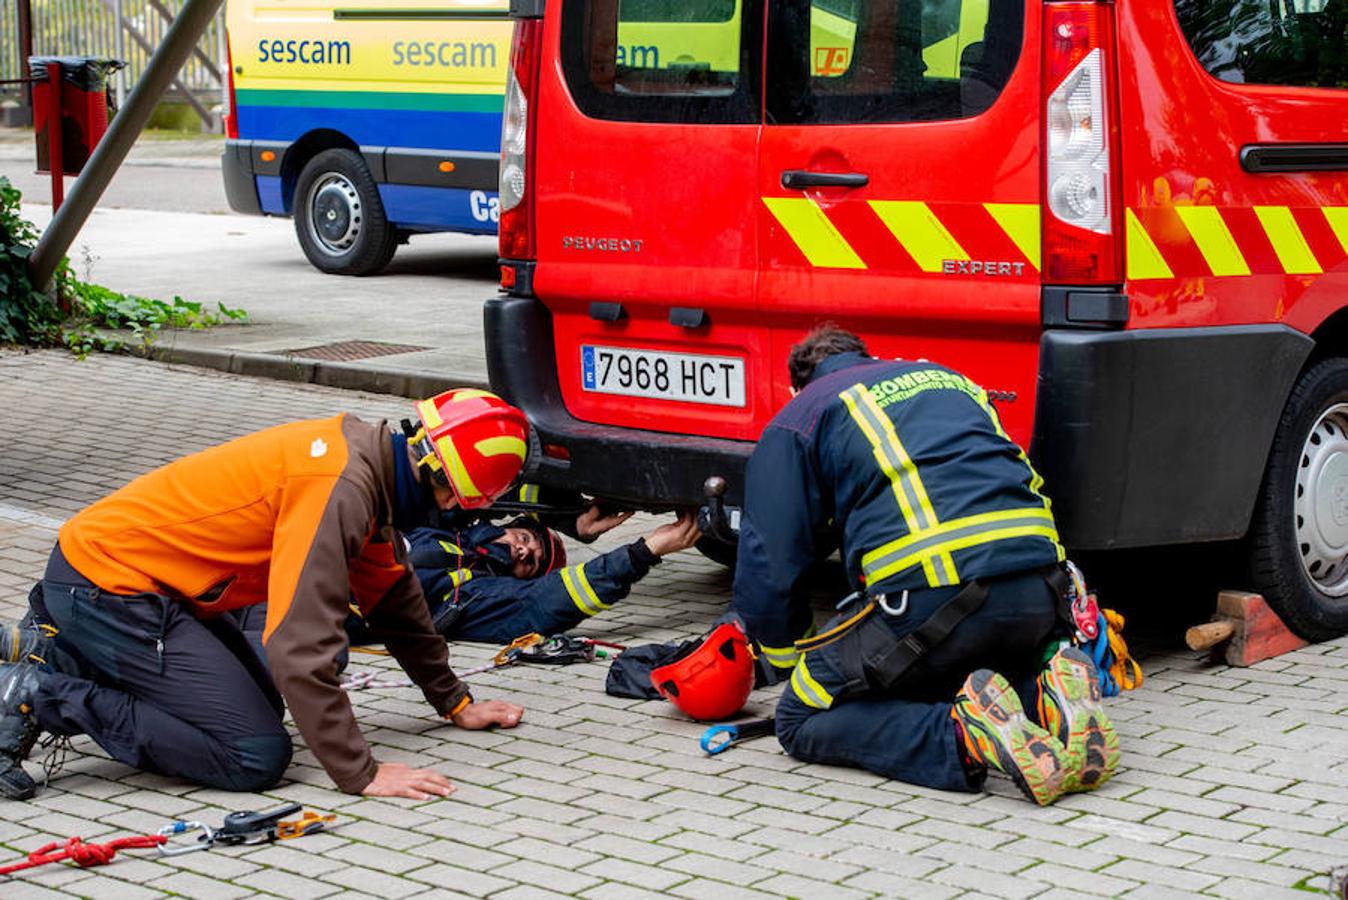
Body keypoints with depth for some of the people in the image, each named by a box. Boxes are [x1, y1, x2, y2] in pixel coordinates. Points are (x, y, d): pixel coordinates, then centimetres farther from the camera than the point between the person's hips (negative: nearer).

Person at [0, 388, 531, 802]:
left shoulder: (368, 458, 6)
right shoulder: (342, 489, -25)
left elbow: (396, 601, 19)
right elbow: (301, 645, -28)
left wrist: (456, 703, 24)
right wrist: (360, 774, -23)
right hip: (105, 584, -10)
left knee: (263, 705, 20)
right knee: (256, 754, -13)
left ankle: (48, 655, 19)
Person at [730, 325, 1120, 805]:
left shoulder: (797, 420, 18)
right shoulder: (946, 378, 34)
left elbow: (766, 563, 12)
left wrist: (785, 663, 27)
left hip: (931, 592, -6)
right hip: (1038, 596, 6)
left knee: (802, 721, 10)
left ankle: (967, 737, -16)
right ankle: (1049, 699, -1)